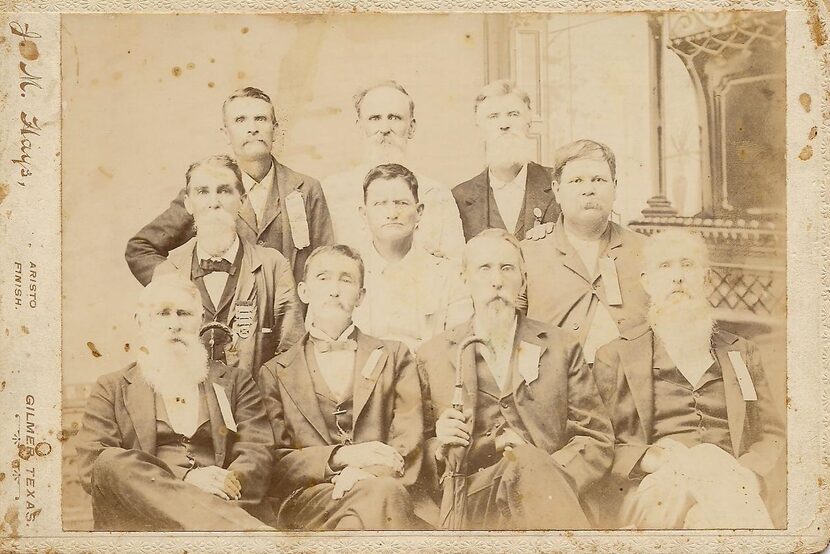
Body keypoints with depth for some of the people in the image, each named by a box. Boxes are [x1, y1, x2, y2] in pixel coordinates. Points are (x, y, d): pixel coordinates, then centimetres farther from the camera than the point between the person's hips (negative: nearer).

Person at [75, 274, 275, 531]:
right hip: (141, 514, 3)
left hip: (218, 505, -2)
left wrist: (228, 484, -17)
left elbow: (258, 452, 8)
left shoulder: (235, 382, 22)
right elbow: (91, 466, 3)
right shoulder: (111, 388, 19)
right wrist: (185, 479, -12)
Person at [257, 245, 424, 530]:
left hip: (384, 488, 1)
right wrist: (339, 456, -14)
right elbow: (275, 461, 6)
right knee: (381, 494, -35)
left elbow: (408, 443, 7)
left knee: (387, 492, -37)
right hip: (305, 501, -1)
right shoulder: (275, 373, 16)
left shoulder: (394, 356, 18)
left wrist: (365, 473, -15)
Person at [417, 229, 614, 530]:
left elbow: (597, 440, 9)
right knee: (525, 462, -35)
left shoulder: (561, 347, 14)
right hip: (472, 506, 0)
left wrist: (551, 487, -10)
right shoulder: (432, 356, 13)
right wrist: (439, 446, -9)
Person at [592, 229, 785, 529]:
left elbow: (771, 434, 19)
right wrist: (651, 458, -13)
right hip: (654, 495, -1)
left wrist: (746, 476, -3)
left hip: (732, 488, 2)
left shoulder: (742, 353, 22)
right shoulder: (615, 356, 11)